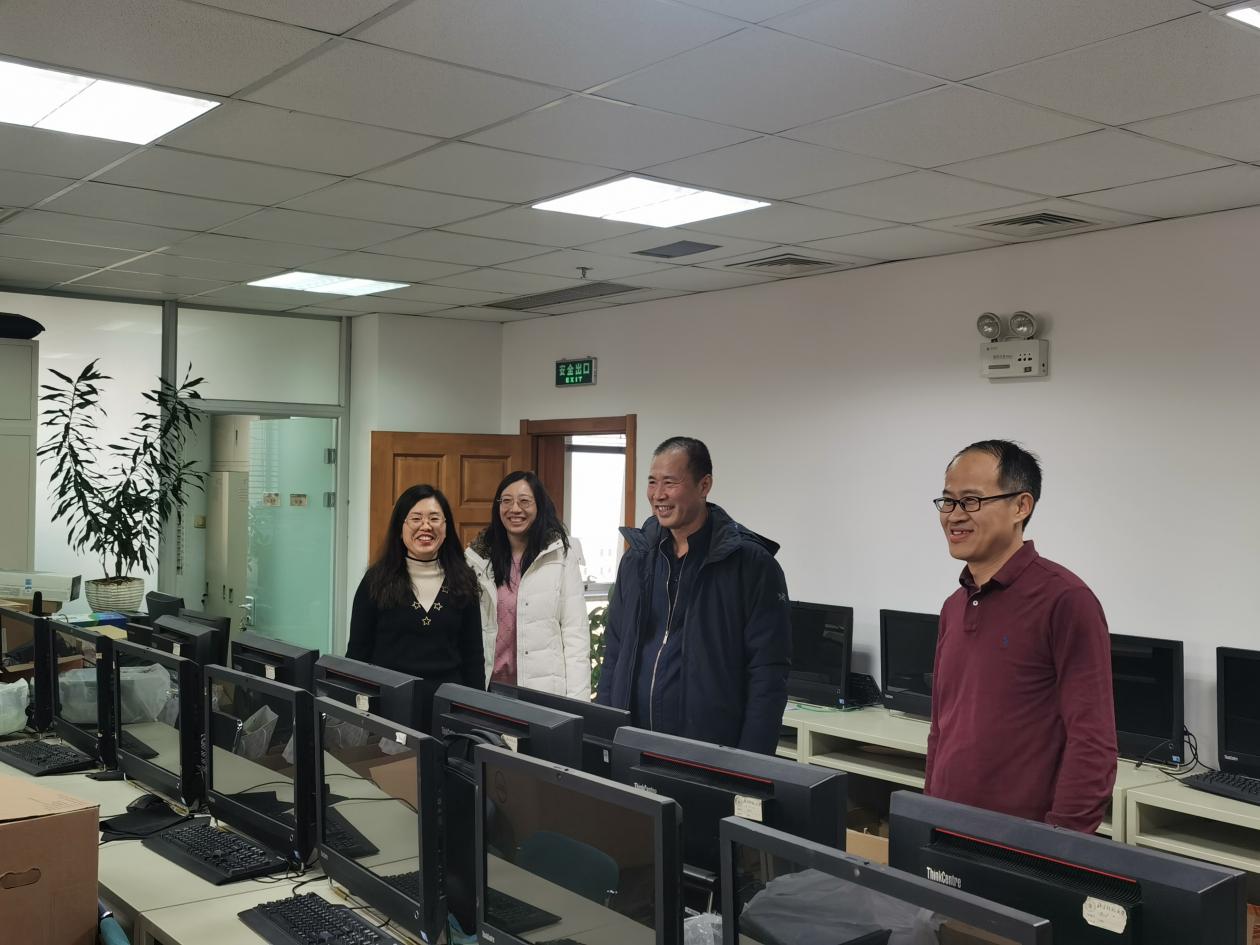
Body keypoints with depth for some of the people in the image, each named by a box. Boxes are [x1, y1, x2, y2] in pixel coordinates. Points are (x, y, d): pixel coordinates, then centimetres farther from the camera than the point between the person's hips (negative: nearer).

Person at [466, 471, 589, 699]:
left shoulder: (562, 557, -3)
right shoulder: (478, 558, 6)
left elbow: (575, 634, -6)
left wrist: (575, 702, -12)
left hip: (544, 689, -3)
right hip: (490, 687, 3)